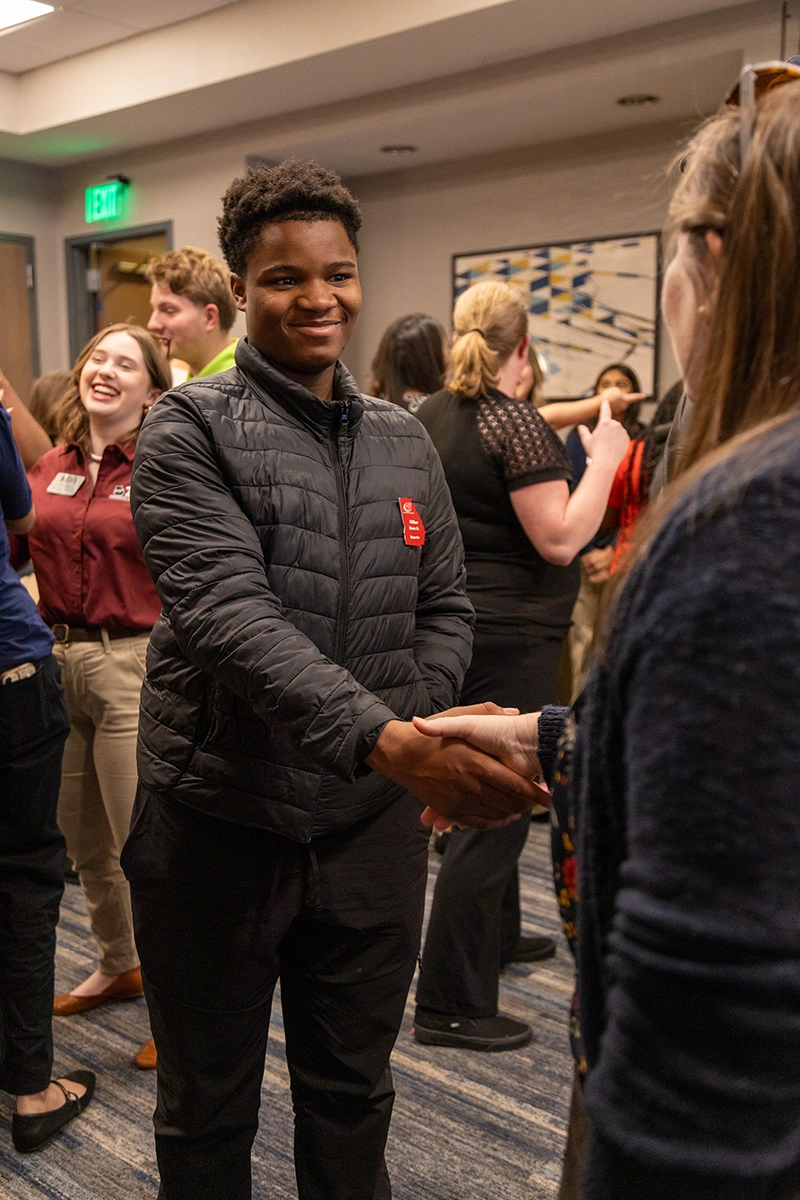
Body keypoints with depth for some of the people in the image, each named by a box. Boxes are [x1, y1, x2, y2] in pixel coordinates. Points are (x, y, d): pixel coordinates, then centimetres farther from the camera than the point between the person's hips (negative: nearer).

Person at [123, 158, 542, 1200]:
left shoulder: (404, 441, 7)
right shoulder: (191, 431, -10)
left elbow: (446, 612, 9)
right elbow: (228, 613, -24)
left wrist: (404, 719, -11)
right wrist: (381, 740, -37)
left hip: (373, 820, 4)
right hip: (220, 824, -3)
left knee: (353, 1096, 22)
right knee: (208, 1113, 17)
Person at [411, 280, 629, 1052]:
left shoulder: (428, 417, 8)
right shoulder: (514, 423, -17)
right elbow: (560, 539, -20)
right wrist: (604, 459, -9)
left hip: (454, 624, 9)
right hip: (510, 634, -9)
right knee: (492, 810, -3)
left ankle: (497, 936, 42)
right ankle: (449, 1005, 4)